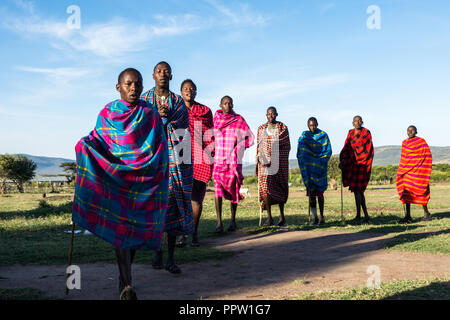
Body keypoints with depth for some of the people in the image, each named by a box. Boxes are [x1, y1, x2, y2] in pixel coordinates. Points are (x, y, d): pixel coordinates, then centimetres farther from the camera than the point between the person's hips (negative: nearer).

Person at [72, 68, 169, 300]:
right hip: (113, 179, 0)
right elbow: (97, 142, 8)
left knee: (135, 228, 4)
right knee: (119, 226, -11)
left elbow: (161, 151, 0)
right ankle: (127, 285, -12)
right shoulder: (107, 114, 5)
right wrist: (85, 146, -15)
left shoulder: (151, 115, 2)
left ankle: (124, 275, 25)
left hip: (143, 182, 0)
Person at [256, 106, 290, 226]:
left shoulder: (283, 128, 3)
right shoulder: (261, 128, 10)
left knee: (279, 188, 4)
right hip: (264, 161, 2)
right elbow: (258, 146, 13)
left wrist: (279, 161, -9)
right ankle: (269, 217, -7)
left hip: (279, 162, -1)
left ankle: (282, 215, 18)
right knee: (265, 187, -9)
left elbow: (287, 146, 3)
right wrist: (257, 162, 5)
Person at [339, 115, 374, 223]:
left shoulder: (366, 132, -3)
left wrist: (359, 161, -14)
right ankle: (366, 215, 18)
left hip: (362, 164, -6)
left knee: (357, 189, -10)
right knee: (359, 190, 9)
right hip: (352, 164, 6)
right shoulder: (350, 133, 12)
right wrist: (342, 160, -4)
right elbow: (346, 148, 9)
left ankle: (358, 215, -4)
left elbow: (368, 149, -7)